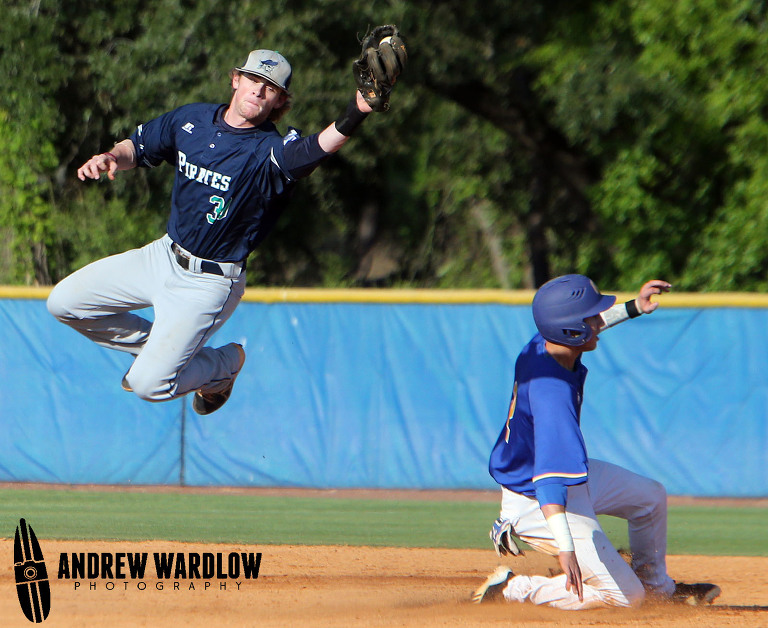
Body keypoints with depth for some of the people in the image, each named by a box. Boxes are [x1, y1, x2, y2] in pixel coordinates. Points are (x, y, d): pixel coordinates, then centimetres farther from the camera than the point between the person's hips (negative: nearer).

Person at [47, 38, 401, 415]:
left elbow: (315, 149, -45)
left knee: (150, 385, -13)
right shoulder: (193, 119, -1)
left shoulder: (269, 151, -22)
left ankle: (226, 362, 18)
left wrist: (355, 114, -65)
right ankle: (152, 346, 28)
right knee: (65, 302, 8)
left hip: (209, 282, -7)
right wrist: (112, 158, -11)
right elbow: (139, 147, 14)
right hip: (163, 256, 7)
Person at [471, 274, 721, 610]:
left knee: (650, 496, 25)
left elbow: (587, 326, 18)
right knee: (625, 595, -6)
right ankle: (512, 588, 0)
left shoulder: (542, 344, -11)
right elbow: (549, 476, -46)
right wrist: (565, 548, -54)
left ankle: (656, 584, 45)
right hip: (535, 504, -10)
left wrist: (633, 308, 16)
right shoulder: (551, 390, -38)